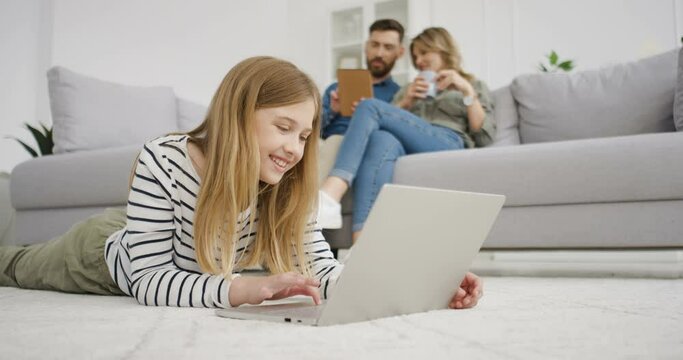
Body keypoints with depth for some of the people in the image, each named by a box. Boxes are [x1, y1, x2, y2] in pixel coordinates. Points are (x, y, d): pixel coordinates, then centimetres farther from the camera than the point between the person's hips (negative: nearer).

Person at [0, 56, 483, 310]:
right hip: (106, 250, -4)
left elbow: (324, 272, -33)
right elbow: (150, 282, -42)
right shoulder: (163, 163, -43)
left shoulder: (286, 188, -29)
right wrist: (245, 288, -59)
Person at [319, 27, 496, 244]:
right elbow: (390, 122, 22)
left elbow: (485, 138, 9)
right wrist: (406, 102, 8)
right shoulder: (409, 89, 37)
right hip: (410, 149, 3)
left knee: (369, 107, -22)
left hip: (449, 146, -3)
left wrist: (467, 91, 1)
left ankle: (331, 194, -45)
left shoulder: (473, 85, 27)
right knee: (382, 140, -36)